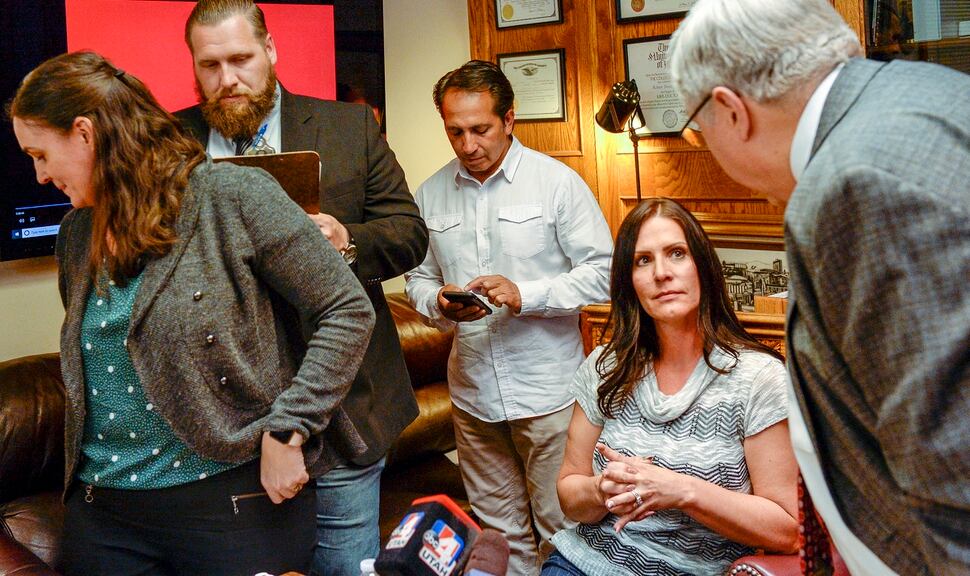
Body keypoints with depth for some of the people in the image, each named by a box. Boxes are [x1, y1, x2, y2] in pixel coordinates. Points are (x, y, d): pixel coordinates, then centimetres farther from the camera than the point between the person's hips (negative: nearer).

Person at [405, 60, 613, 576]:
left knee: (561, 530, 5)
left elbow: (602, 271, -7)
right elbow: (418, 277, 13)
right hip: (472, 391, 4)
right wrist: (439, 303, -10)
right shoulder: (431, 193, 7)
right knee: (499, 531, 16)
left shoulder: (557, 181, -6)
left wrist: (525, 295, -19)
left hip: (548, 391, -4)